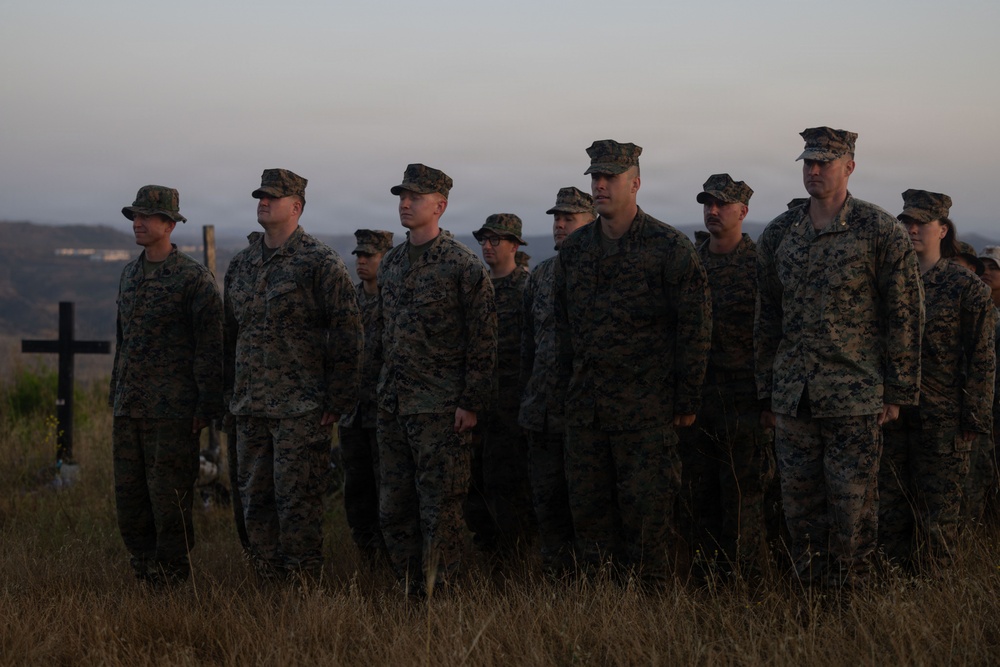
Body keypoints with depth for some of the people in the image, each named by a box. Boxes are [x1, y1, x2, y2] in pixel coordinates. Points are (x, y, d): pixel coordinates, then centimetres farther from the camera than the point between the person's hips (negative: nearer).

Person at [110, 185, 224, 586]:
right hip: (129, 410, 7)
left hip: (172, 410, -7)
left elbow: (210, 347, -10)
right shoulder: (130, 274, 14)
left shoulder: (194, 278, -8)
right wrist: (116, 395, 19)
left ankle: (172, 574, 9)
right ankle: (143, 569, 20)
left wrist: (207, 407, -13)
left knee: (169, 494, -2)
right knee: (128, 493, 8)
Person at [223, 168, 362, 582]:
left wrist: (336, 401, -11)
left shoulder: (321, 263, -5)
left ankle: (303, 588, 1)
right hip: (250, 409, 7)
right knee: (255, 501, 9)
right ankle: (268, 583, 18)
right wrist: (231, 393, 16)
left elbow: (348, 336, -7)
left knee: (297, 501, -6)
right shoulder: (240, 265, 14)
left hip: (301, 409, -6)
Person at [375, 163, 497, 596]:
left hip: (441, 409, -7)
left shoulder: (464, 266, -7)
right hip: (393, 408, 7)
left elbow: (483, 342, -9)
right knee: (393, 510, 9)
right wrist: (385, 390, 17)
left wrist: (471, 403, -13)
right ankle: (412, 592, 19)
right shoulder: (390, 264, 13)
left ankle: (440, 594, 5)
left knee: (439, 509, -3)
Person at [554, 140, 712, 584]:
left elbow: (695, 328, -5)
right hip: (585, 411, 5)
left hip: (646, 411, -5)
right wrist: (568, 393, 15)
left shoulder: (669, 248, -6)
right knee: (589, 513, 8)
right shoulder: (573, 251, 10)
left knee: (647, 514, -2)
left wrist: (686, 401, -7)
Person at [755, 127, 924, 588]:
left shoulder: (881, 231, -4)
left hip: (855, 397, -4)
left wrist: (898, 391, -5)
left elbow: (905, 316, -3)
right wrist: (767, 391, 14)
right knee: (799, 504, 8)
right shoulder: (777, 234, 9)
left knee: (853, 506, 0)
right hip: (793, 397, 4)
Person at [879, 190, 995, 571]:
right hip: (895, 415, 5)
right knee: (890, 509, 7)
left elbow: (981, 360, -4)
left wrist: (974, 418, -9)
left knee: (937, 512, 1)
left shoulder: (967, 288, -2)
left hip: (944, 422, -4)